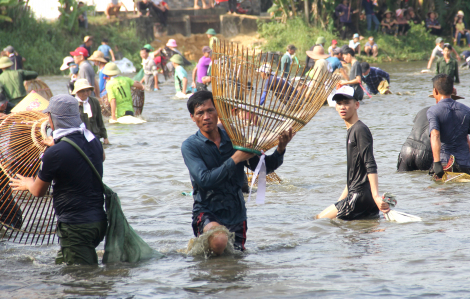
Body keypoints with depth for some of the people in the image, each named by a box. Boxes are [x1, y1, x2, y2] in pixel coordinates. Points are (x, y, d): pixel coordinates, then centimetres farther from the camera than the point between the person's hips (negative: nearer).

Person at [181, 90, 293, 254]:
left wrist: (280, 149, -17)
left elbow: (264, 167, 2)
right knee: (219, 241, -35)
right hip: (207, 212, -5)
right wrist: (235, 159, -22)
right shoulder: (190, 146, -8)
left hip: (236, 214, 5)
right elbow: (204, 180, -22)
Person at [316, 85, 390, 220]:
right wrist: (341, 200, 28)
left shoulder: (360, 130, -10)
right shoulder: (351, 131, 20)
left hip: (361, 195, -10)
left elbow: (371, 166, -19)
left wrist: (376, 196, -28)